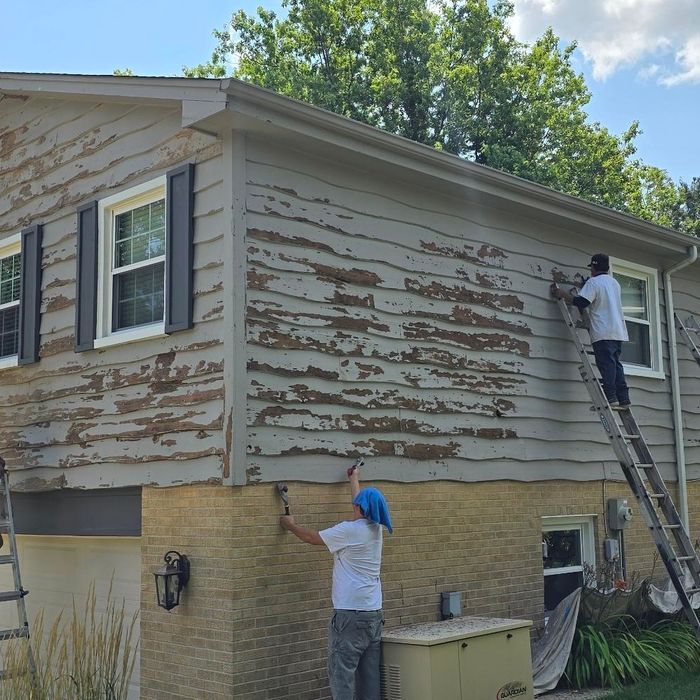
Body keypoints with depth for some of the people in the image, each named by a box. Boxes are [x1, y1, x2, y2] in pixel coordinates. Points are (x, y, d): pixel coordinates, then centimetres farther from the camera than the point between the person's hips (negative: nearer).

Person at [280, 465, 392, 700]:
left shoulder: (348, 530, -11)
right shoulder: (375, 528, 8)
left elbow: (311, 537, 1)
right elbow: (362, 502, 28)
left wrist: (290, 525, 19)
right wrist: (354, 478, 45)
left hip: (350, 613, -7)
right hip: (374, 612, 7)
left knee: (341, 672, -5)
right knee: (369, 673, 9)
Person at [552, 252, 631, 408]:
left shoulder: (593, 282, -5)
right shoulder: (614, 282, 20)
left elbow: (580, 302, -14)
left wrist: (563, 294, 0)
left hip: (603, 333, -8)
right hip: (618, 332, 8)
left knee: (606, 364, -9)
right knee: (615, 364, 9)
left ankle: (611, 398, -13)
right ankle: (623, 399, 6)